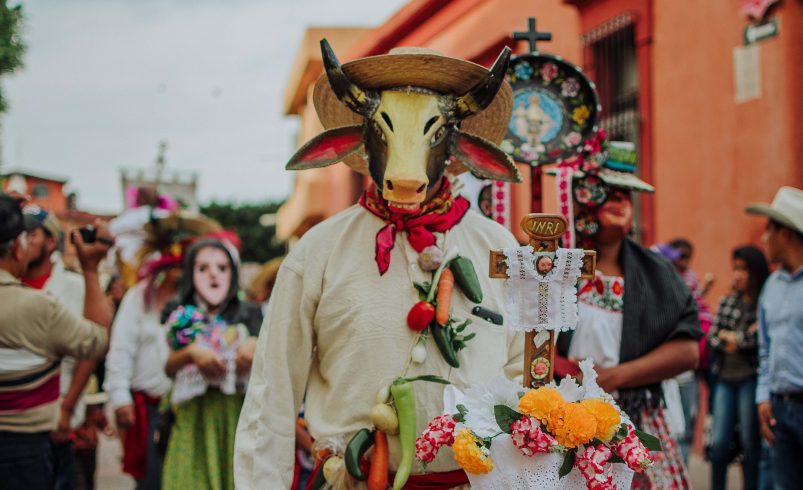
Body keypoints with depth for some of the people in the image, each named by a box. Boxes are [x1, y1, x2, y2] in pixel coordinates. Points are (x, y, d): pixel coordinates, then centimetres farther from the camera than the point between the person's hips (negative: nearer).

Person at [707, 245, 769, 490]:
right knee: (719, 442, 4)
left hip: (750, 378, -4)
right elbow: (712, 336, 7)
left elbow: (760, 340, -15)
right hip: (725, 378, 4)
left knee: (750, 443, 3)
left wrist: (731, 337, -4)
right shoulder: (727, 301, 11)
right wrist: (743, 338, -8)